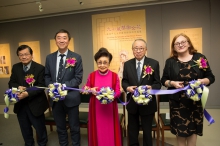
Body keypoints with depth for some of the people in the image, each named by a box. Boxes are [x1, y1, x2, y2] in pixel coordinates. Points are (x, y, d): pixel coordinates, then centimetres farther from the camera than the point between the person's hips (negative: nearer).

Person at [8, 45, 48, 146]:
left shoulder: (40, 68, -12)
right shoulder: (15, 67, 5)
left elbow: (41, 86, -16)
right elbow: (11, 82, 6)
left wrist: (28, 93, -28)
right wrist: (18, 87, -17)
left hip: (35, 104, -5)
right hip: (20, 104, 5)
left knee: (40, 128, 11)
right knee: (25, 128, 22)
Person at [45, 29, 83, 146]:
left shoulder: (76, 57, -5)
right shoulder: (49, 58, 6)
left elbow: (78, 78, -9)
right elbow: (47, 76, 9)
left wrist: (64, 86, -21)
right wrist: (51, 86, -11)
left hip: (71, 97, -3)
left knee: (74, 127, 12)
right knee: (60, 127, 19)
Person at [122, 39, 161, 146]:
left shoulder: (154, 63, -6)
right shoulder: (127, 64, 2)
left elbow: (158, 83, -6)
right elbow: (124, 81, 3)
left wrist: (151, 87, -28)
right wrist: (127, 88, -19)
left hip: (148, 104, -2)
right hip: (132, 103, 3)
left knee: (147, 130, 16)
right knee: (132, 129, 20)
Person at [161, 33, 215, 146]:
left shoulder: (200, 58, 0)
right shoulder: (170, 61, 2)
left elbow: (211, 77, 4)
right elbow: (163, 80, 4)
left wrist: (203, 81, -17)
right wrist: (172, 83, -15)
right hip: (177, 101, 0)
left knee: (193, 128, 10)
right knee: (179, 128, 9)